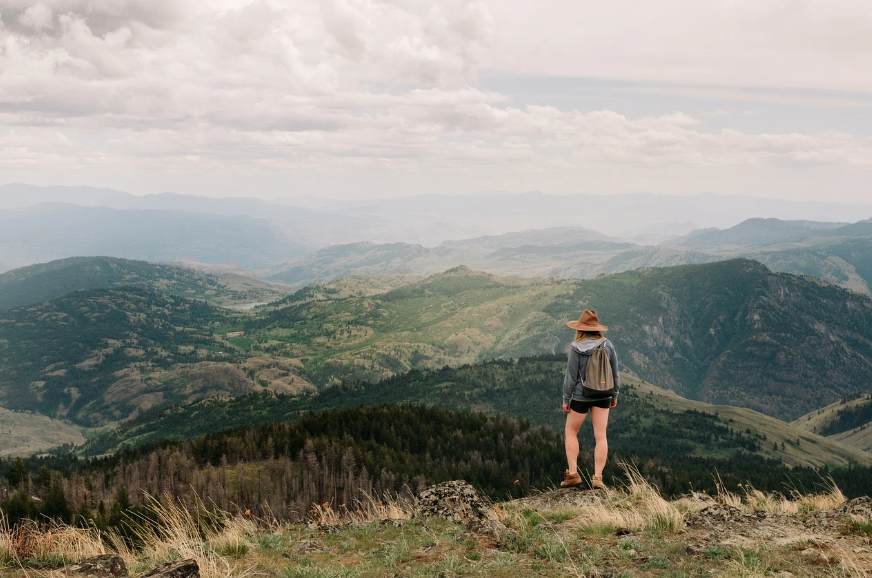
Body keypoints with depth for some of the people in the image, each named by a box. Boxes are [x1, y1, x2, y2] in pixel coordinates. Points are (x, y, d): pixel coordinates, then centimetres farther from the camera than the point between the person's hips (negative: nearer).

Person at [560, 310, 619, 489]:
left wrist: (566, 399, -2)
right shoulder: (608, 346, -3)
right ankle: (597, 477, 3)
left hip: (581, 396, -3)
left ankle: (573, 473, 9)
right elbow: (614, 373, 5)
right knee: (601, 436, 5)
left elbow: (571, 376, -11)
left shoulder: (577, 348, -15)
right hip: (603, 396, 3)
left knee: (570, 432, 13)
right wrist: (614, 395, 17)